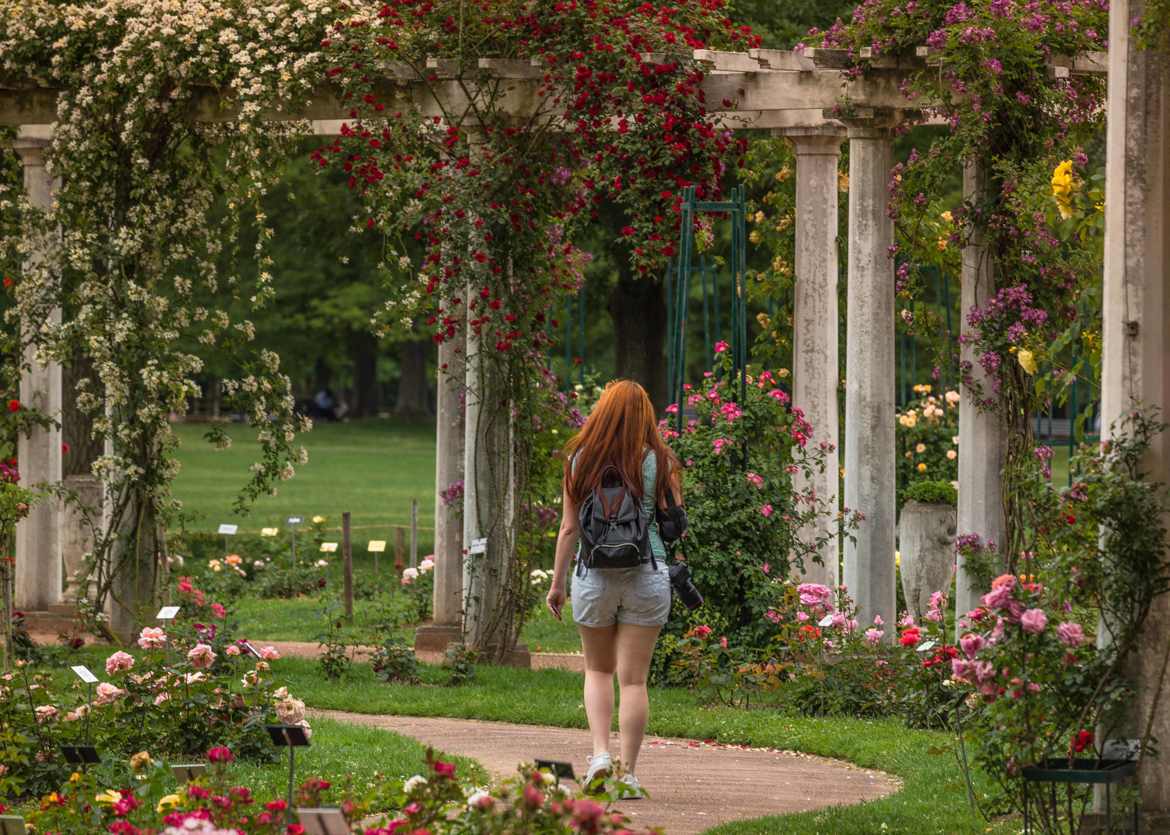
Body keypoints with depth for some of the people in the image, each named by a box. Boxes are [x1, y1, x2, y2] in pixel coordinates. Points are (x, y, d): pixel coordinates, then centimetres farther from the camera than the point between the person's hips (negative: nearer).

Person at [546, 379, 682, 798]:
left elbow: (569, 527, 1)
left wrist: (557, 583, 9)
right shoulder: (657, 461, -4)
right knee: (633, 679, 3)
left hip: (593, 575, 1)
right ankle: (628, 774, 2)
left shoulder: (581, 460, -1)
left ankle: (600, 753, 1)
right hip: (647, 574, -1)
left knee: (598, 670, 19)